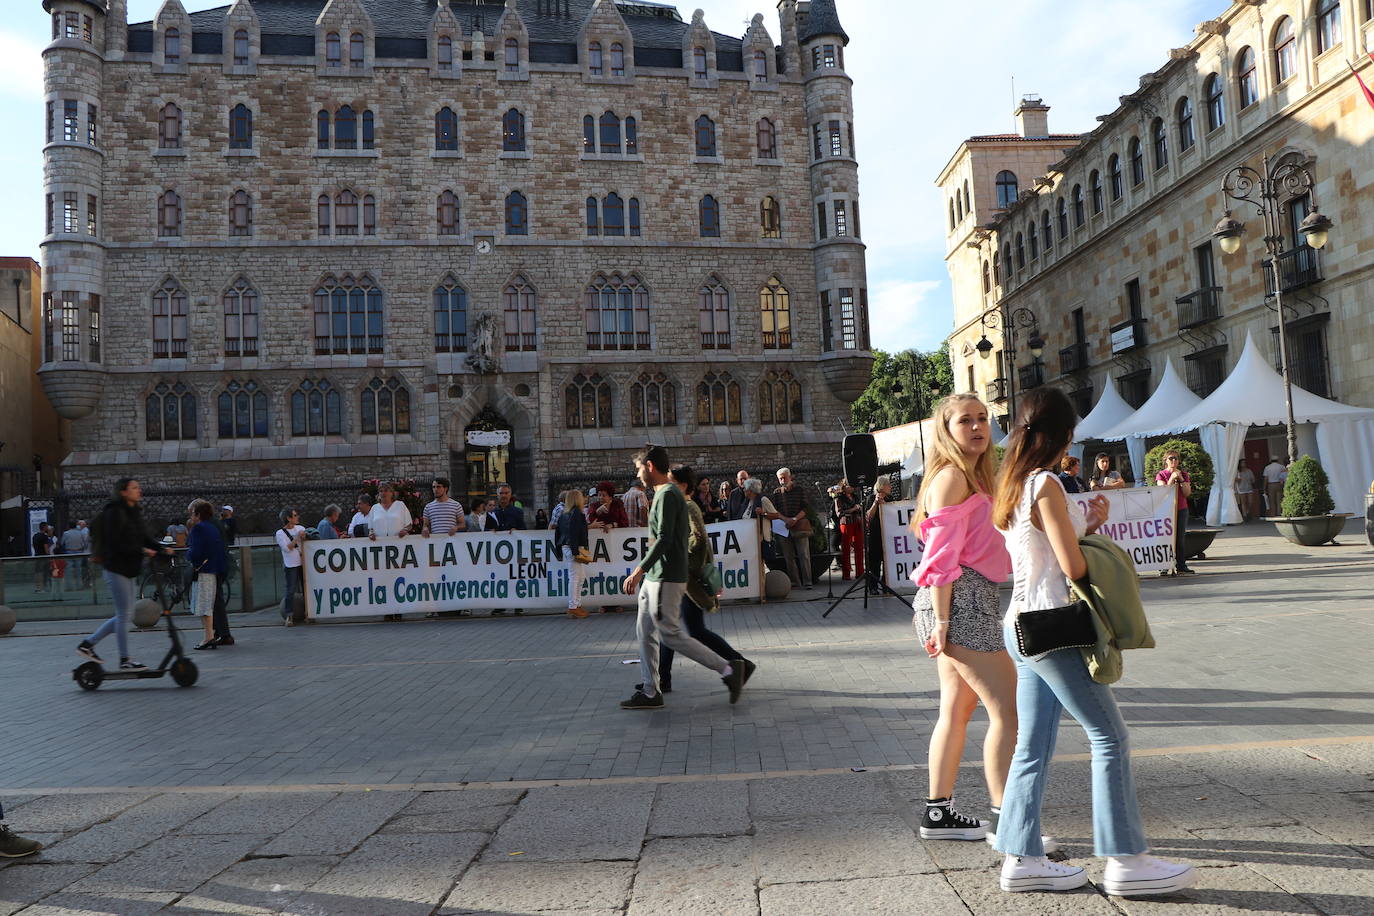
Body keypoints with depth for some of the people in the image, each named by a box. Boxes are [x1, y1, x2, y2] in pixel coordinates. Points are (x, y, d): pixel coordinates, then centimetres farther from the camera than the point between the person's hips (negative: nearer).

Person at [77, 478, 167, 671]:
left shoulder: (134, 512, 13)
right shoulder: (115, 512, -15)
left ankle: (87, 644, 24)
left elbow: (144, 538, 14)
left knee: (124, 615, 14)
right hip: (116, 568, -9)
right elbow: (115, 544, -20)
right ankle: (125, 660, 6)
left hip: (128, 569, 9)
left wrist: (161, 549, -1)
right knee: (124, 614, -3)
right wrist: (142, 551, -23)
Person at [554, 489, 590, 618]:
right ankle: (573, 607, -2)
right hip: (574, 548, -9)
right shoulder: (577, 513, -12)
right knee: (575, 578, -5)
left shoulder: (563, 514, 14)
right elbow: (573, 533, -20)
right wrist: (576, 551, -20)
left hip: (565, 548, 9)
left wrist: (560, 551, 23)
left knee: (579, 578, 15)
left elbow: (557, 532, 18)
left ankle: (577, 605, 20)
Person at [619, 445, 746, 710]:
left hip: (665, 579, -10)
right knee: (645, 632, 11)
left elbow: (663, 539, -24)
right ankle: (650, 692, 17)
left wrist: (639, 571, -26)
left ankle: (728, 670, 0)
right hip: (655, 578, 10)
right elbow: (686, 530, 23)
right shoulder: (669, 493, 15)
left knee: (670, 635, -6)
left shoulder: (667, 495, -16)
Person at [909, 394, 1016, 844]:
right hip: (960, 602, -10)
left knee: (957, 710, 14)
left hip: (970, 601, 10)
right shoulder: (952, 476, -11)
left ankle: (938, 813, 22)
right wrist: (940, 620, -21)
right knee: (1007, 710, -8)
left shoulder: (972, 477, 20)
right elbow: (942, 555, -18)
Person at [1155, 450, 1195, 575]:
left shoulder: (1184, 474, 11)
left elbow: (1187, 493, 2)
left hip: (1181, 509, 3)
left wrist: (1181, 479, -9)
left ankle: (1181, 566, 4)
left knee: (1180, 539, 2)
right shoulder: (1161, 475, 2)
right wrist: (1172, 478, -16)